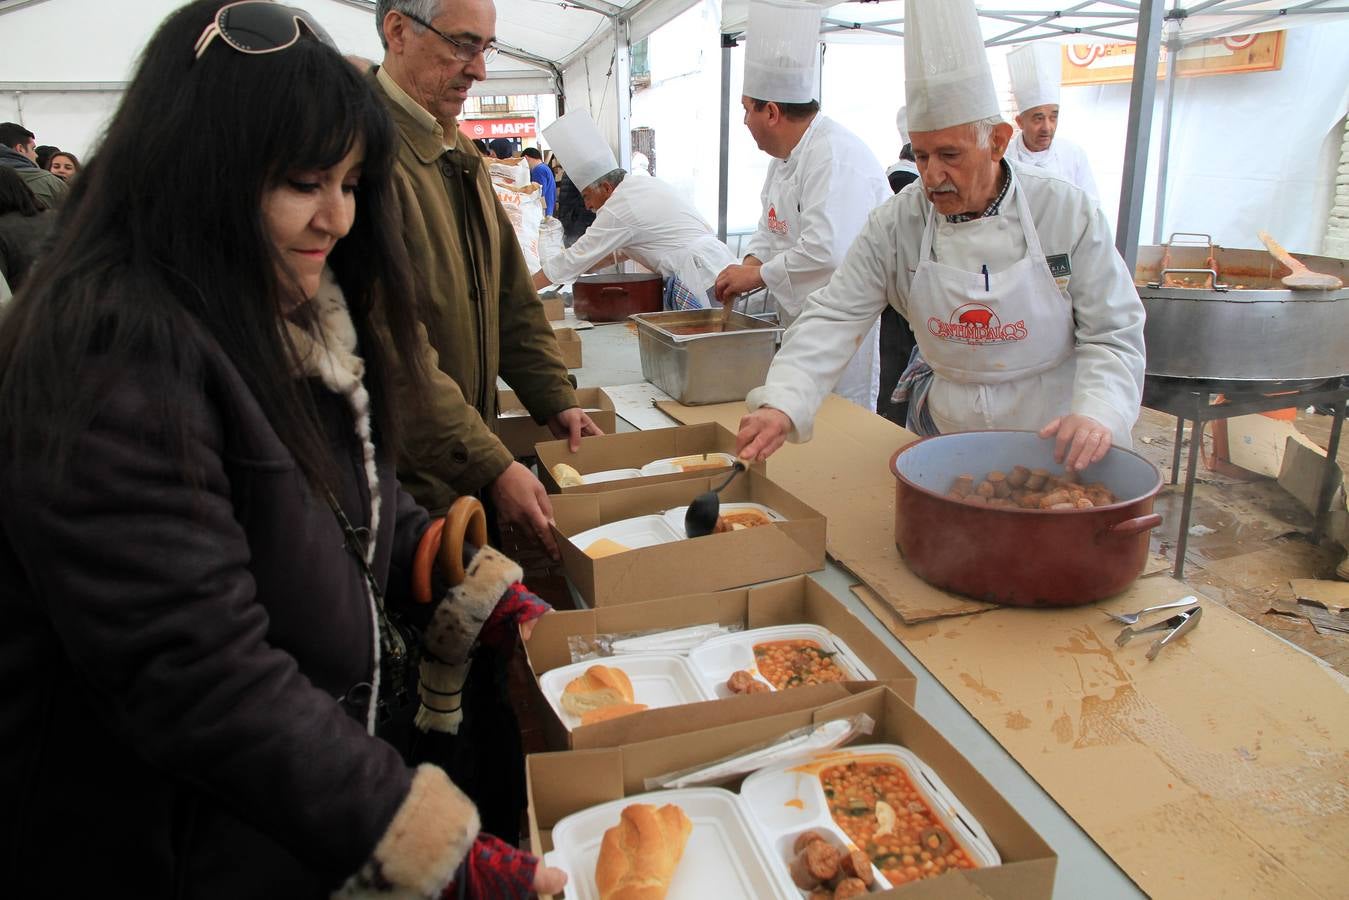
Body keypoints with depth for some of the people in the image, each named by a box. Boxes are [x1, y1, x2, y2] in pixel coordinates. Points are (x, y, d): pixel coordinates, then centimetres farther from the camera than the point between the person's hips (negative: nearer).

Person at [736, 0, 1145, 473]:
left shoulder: (1068, 213, -12)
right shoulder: (895, 225, -10)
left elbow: (1113, 334, -9)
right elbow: (833, 318, -14)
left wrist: (1096, 414, -28)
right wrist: (781, 405, -29)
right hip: (944, 441, 2)